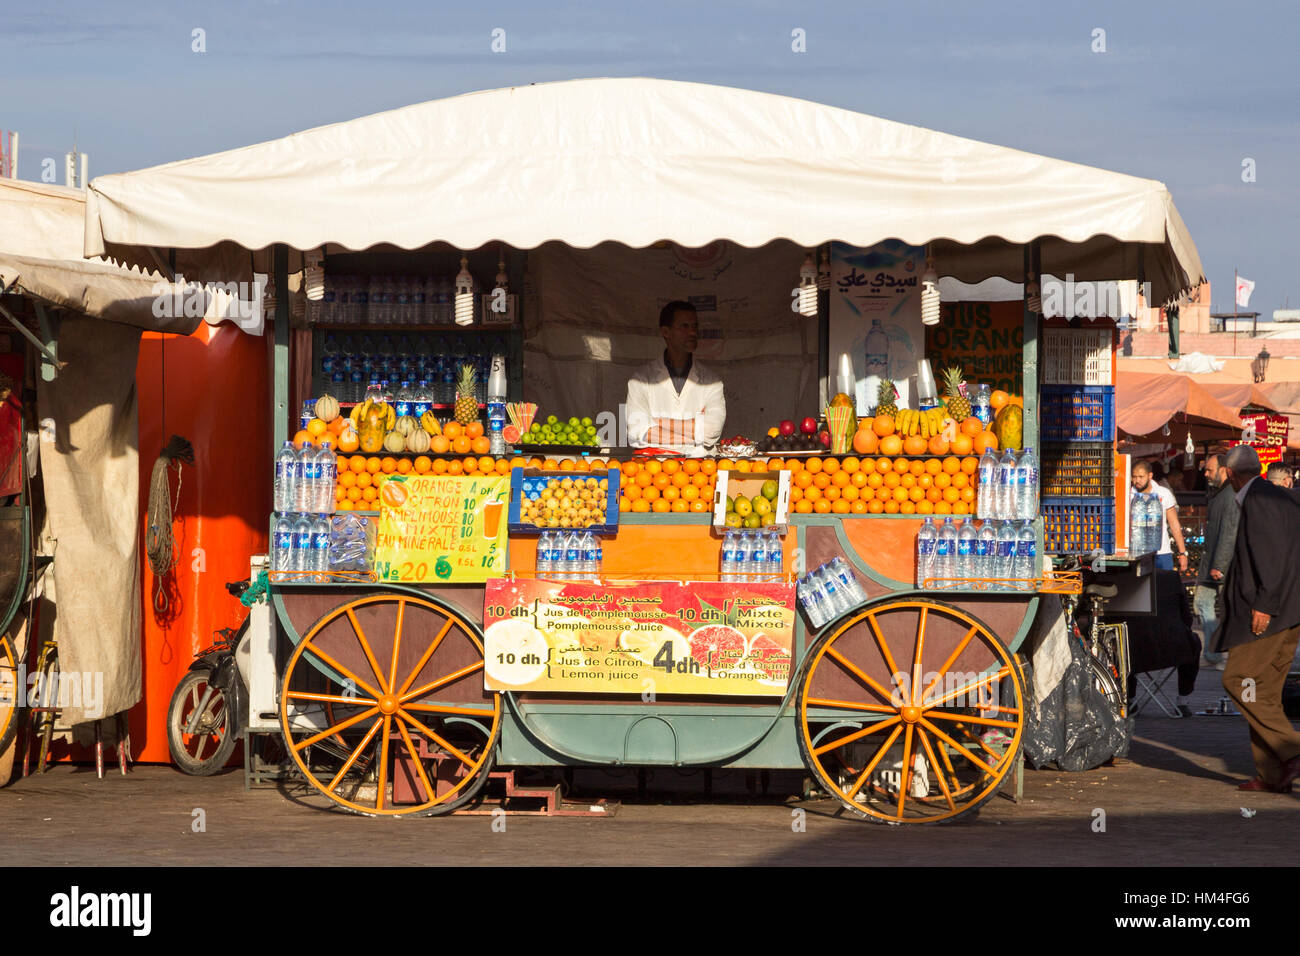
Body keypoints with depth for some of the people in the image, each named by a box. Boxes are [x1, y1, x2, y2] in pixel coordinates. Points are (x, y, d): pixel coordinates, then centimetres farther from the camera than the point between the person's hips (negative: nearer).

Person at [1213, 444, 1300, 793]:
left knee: (1239, 681, -11)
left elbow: (1271, 554, -20)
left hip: (1267, 612, -10)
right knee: (1264, 690, 10)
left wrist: (1263, 604, -21)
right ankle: (1271, 774, 8)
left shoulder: (1258, 500, -11)